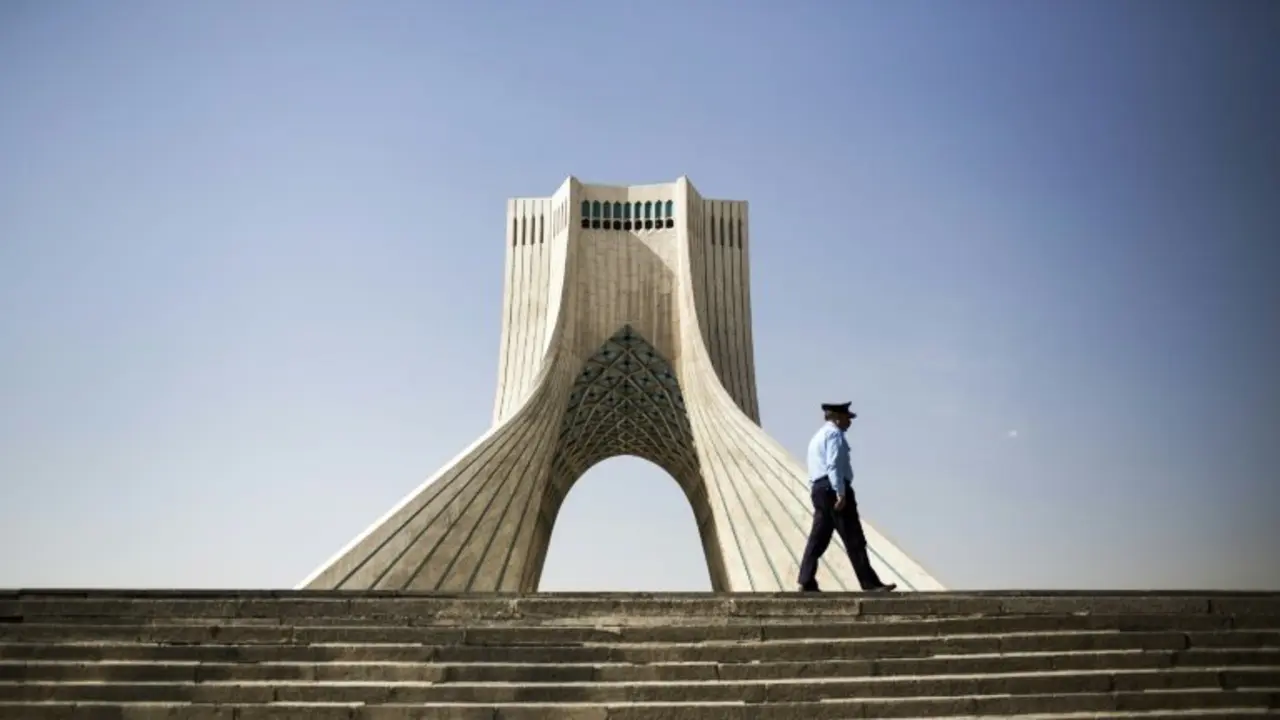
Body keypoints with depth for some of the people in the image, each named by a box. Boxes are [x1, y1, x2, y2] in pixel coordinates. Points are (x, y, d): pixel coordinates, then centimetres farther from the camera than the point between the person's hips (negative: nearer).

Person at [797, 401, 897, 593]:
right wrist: (841, 494, -23)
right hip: (833, 488, -10)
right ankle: (870, 583, -3)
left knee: (818, 539, 7)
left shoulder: (817, 437, 25)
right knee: (854, 540, -6)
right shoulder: (834, 434, -6)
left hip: (818, 489, 10)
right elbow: (834, 465, -19)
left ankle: (806, 583, 4)